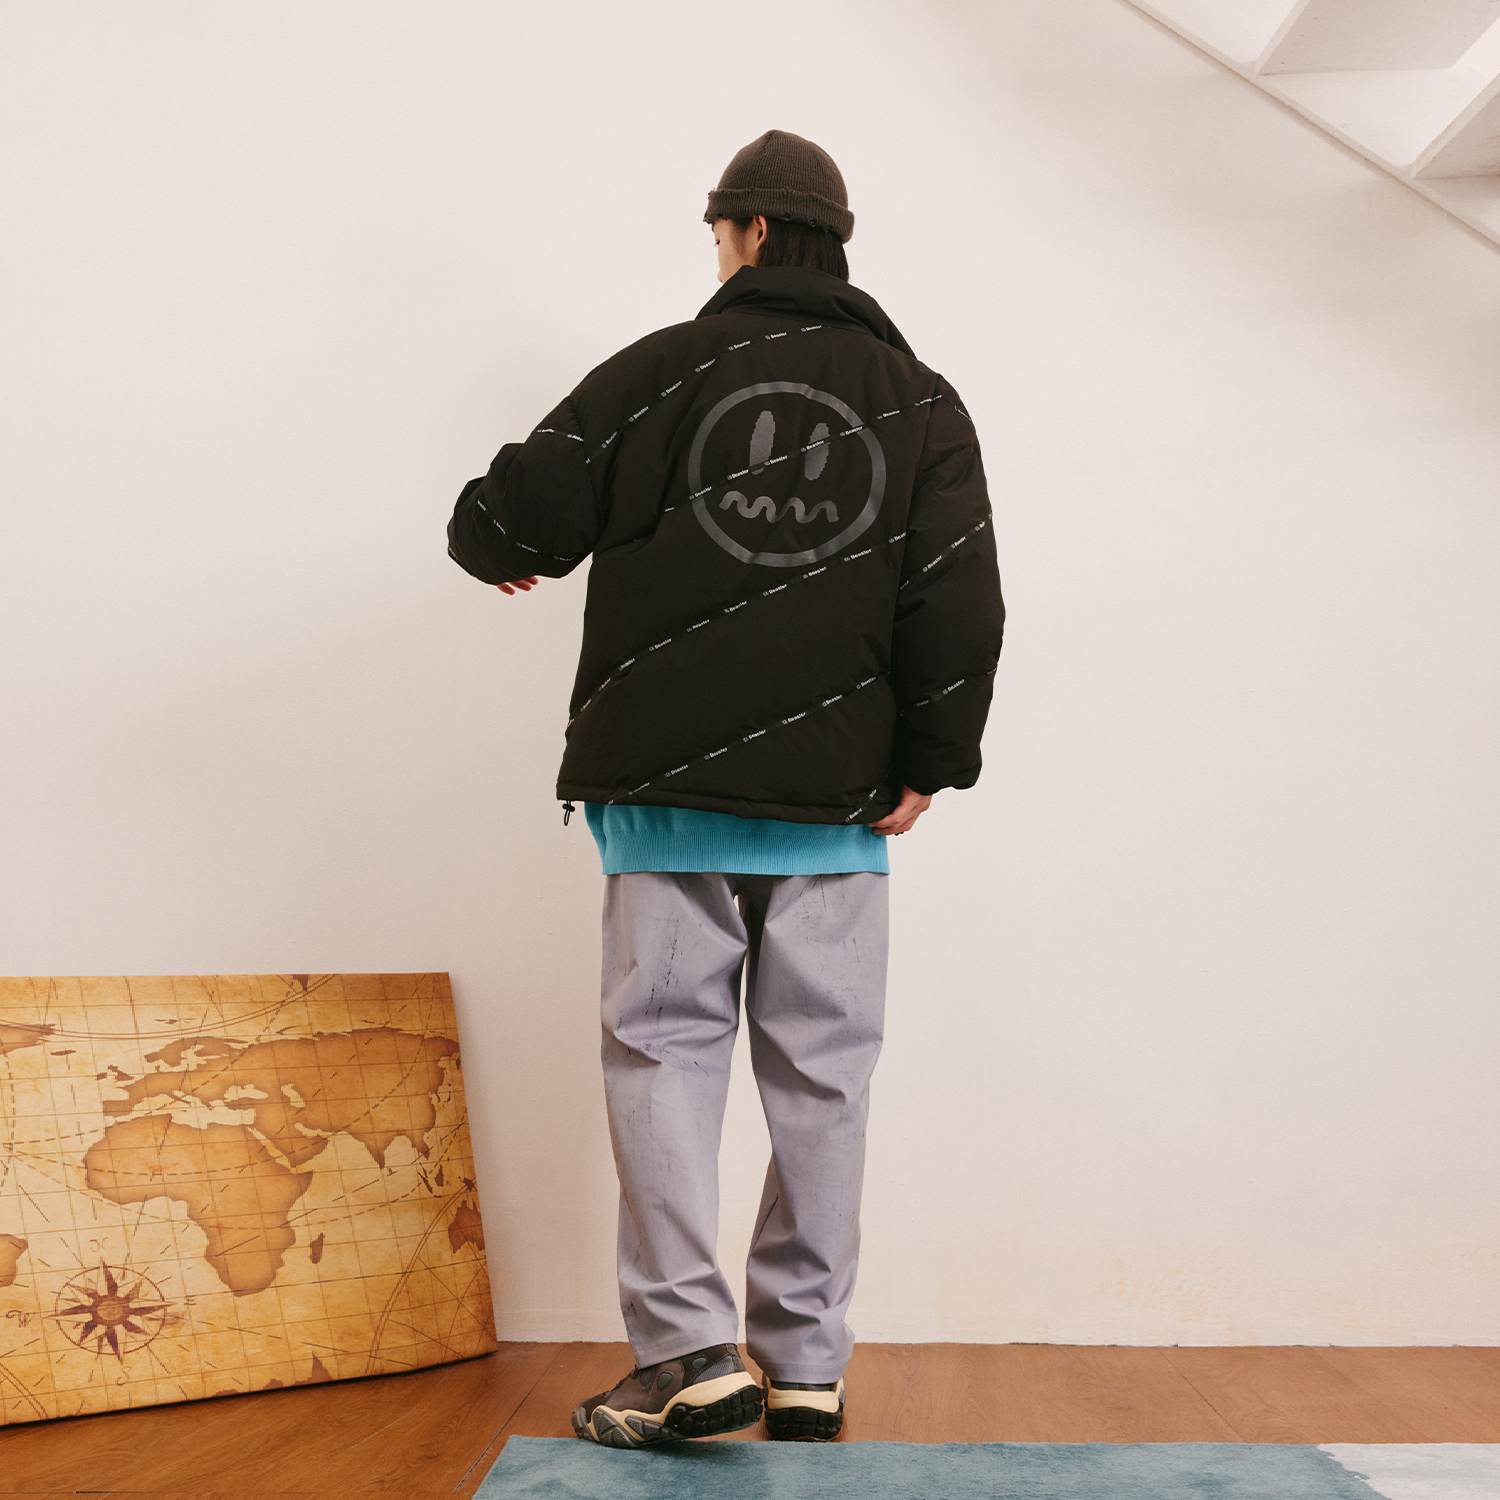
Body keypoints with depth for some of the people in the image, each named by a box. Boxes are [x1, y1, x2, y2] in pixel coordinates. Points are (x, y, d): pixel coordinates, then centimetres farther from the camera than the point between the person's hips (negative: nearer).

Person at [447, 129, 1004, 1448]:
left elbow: (523, 509, -3)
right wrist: (928, 765, 4)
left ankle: (688, 1351, -4)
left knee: (665, 1045, 4)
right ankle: (808, 1367, 11)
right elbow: (961, 601, -2)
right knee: (820, 1070, 7)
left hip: (667, 786, -2)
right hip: (836, 798, 2)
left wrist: (504, 551, 21)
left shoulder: (662, 368, 1)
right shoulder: (918, 400, 8)